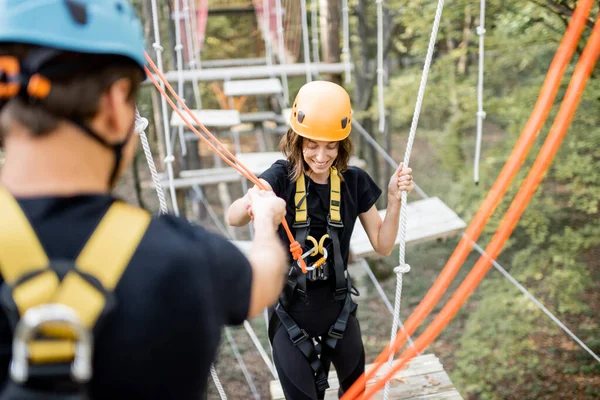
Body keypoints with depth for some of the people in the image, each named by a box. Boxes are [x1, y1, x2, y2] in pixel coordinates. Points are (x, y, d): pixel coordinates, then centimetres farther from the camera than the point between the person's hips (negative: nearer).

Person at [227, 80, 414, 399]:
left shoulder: (354, 182, -8)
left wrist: (394, 199, -18)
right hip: (289, 310, -3)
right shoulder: (282, 177, -17)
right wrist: (249, 204, -58)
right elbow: (232, 218, -35)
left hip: (336, 305, 3)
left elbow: (382, 246, -3)